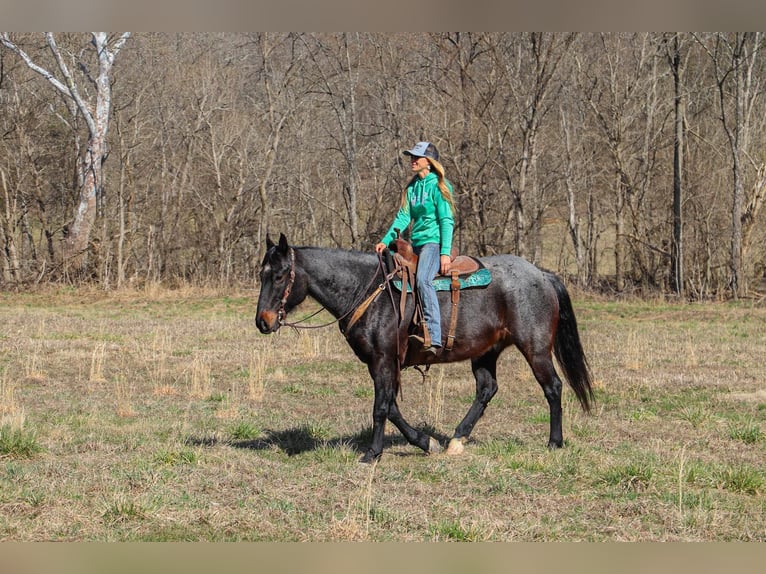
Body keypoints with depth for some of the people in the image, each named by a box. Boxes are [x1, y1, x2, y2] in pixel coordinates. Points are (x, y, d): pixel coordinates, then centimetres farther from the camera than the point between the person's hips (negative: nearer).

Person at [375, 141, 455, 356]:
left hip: (434, 242, -9)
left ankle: (433, 337, -39)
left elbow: (447, 221, -10)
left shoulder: (438, 186, -5)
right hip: (416, 244, 9)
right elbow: (403, 217, 11)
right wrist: (386, 240, -3)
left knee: (422, 279, -32)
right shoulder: (412, 187, 16)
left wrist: (445, 253, -18)